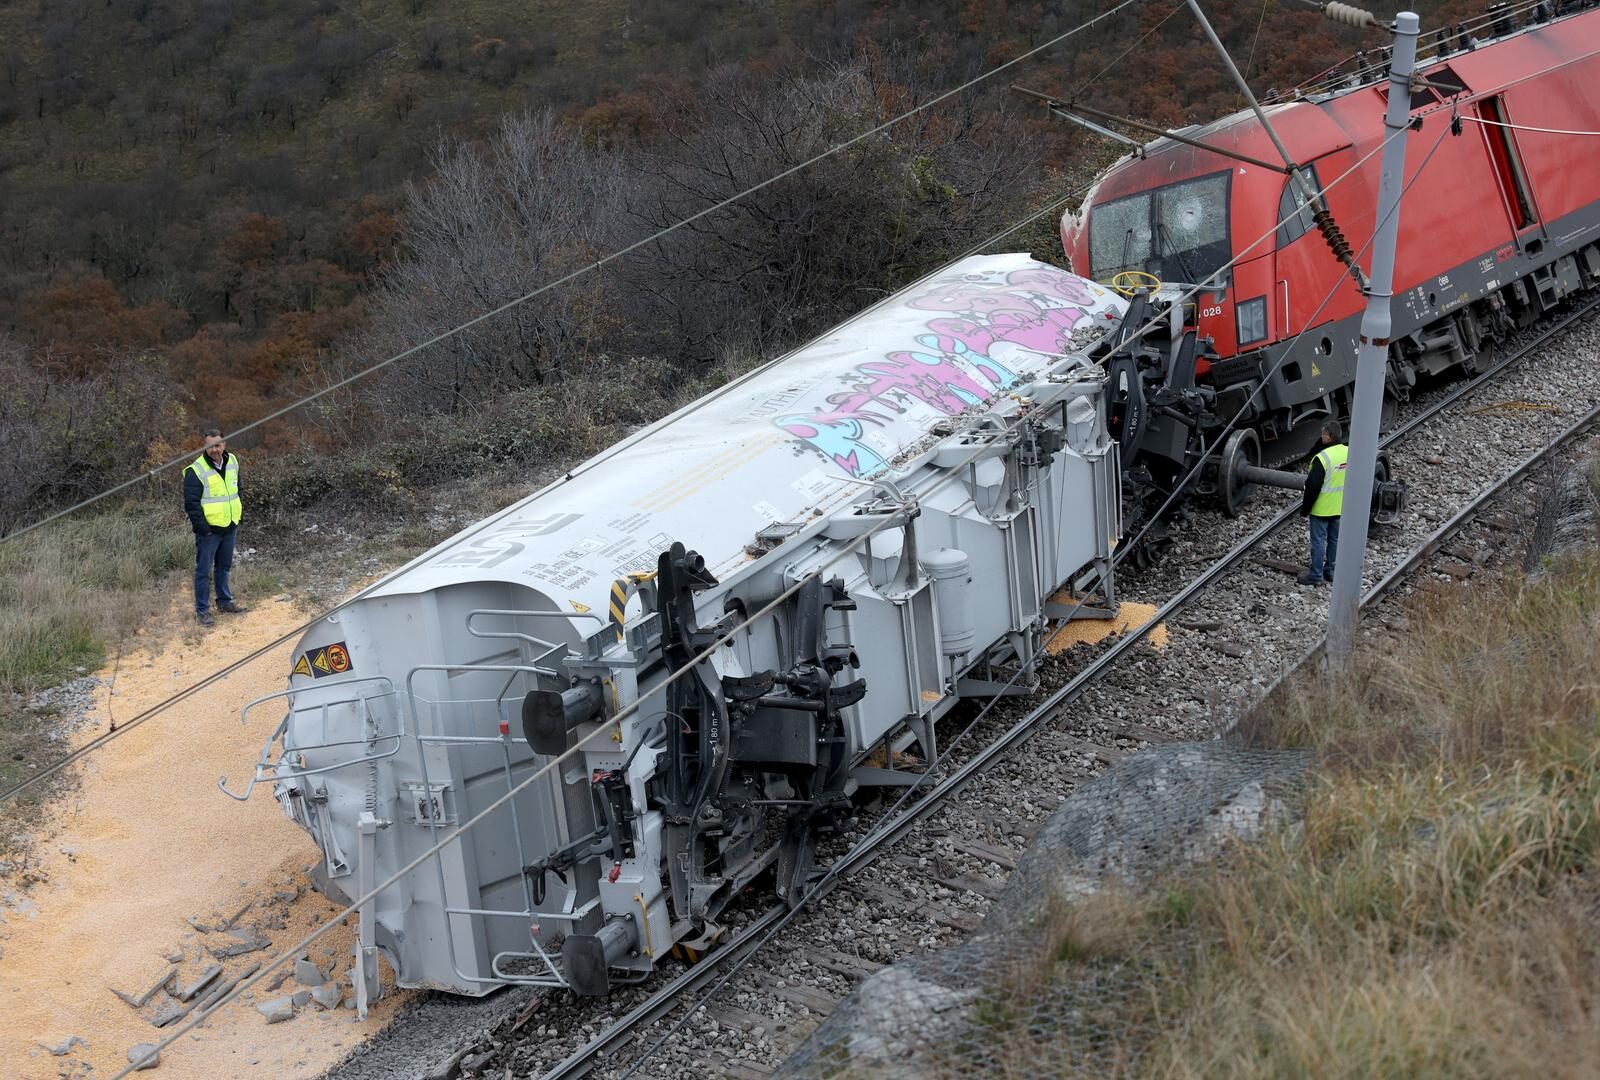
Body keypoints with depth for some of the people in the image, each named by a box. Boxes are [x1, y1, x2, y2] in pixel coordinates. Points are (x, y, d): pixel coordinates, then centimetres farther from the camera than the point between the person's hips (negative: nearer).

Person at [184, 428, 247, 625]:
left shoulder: (232, 462, 5)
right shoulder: (196, 471, -16)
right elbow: (191, 503, -16)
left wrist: (237, 516, 16)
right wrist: (202, 527, -18)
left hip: (229, 527, 6)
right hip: (209, 530, -6)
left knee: (224, 566, 19)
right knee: (203, 570, 0)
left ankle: (224, 601, 33)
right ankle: (202, 610, 7)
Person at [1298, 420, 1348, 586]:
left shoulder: (1323, 457, -24)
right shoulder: (1350, 453, -3)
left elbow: (1313, 486, -20)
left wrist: (1304, 509, -9)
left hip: (1322, 508, -6)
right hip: (1341, 508, 6)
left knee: (1319, 540, 4)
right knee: (1335, 539, 17)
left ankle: (1316, 575, 9)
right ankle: (1330, 571, 28)